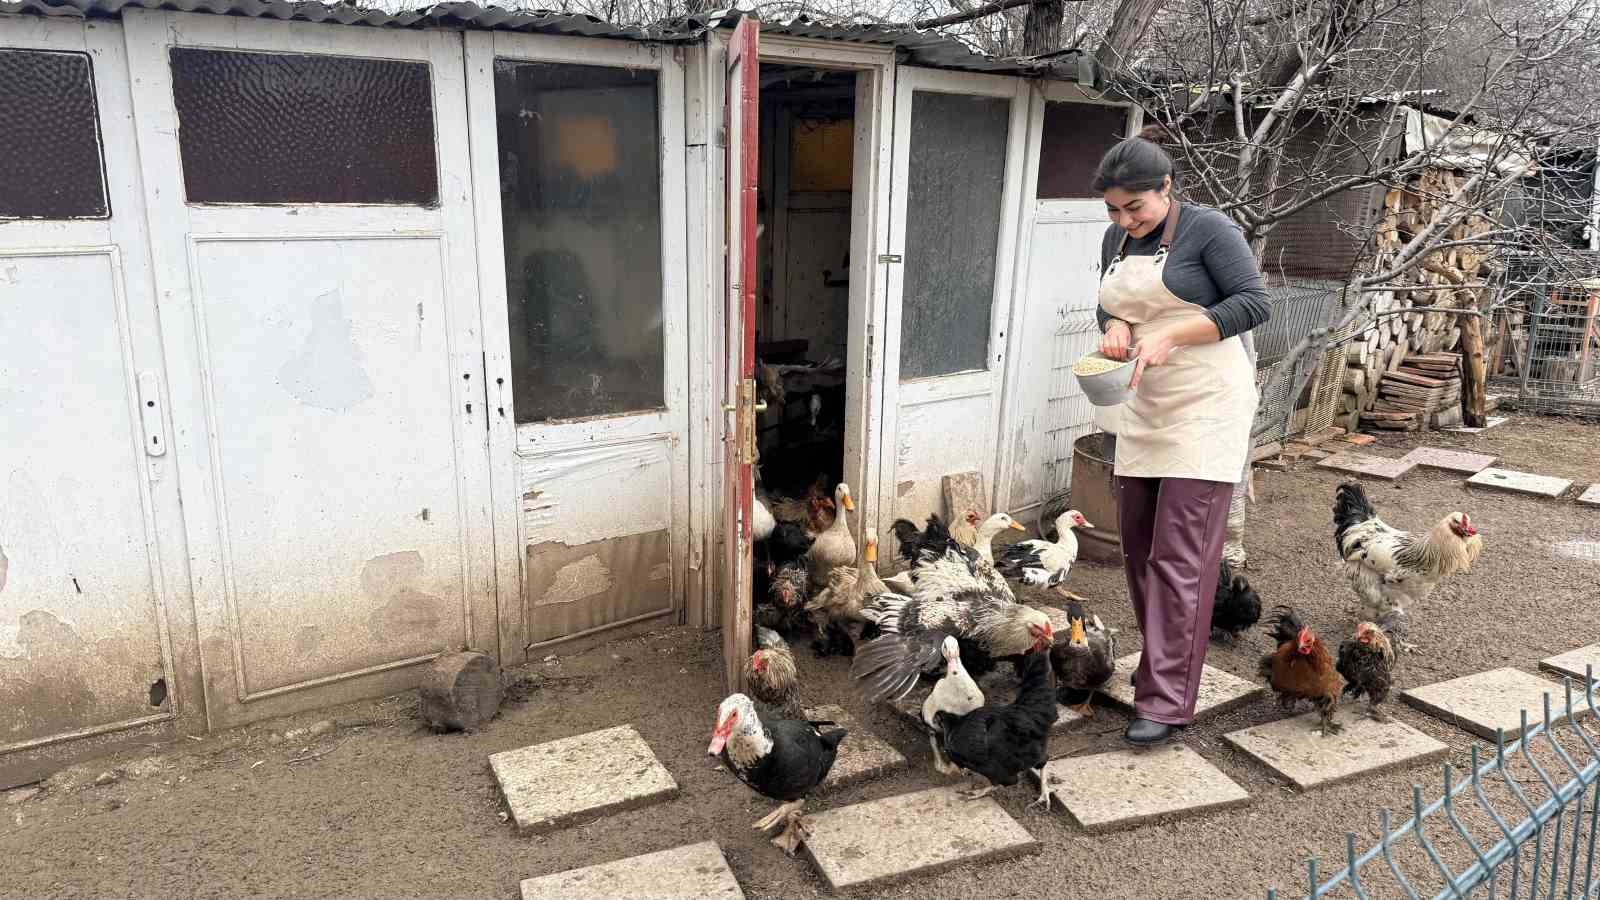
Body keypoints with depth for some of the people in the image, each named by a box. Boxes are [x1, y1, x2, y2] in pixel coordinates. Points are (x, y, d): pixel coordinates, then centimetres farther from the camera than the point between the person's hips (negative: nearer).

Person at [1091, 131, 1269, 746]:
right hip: (1143, 410, 7)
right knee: (1137, 546, 11)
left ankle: (1167, 701, -6)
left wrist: (1170, 335, -22)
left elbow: (1254, 303, -14)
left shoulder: (1208, 229, -9)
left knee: (1179, 555, -10)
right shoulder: (1116, 239, 12)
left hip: (1204, 408, -7)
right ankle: (1161, 662, 29)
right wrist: (1115, 326, -4)